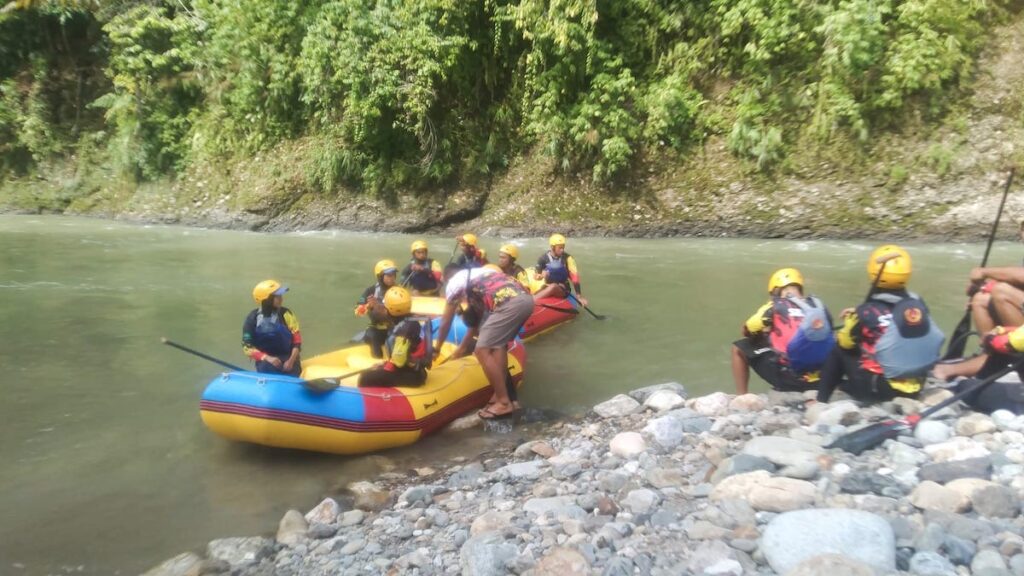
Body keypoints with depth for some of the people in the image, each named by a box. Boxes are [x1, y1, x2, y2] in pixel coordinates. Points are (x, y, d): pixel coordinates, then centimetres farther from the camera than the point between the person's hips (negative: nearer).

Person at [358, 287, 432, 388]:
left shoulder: (403, 328, -21)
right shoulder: (411, 321, 7)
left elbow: (397, 361, -21)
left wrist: (382, 368, -6)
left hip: (411, 375, -10)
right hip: (414, 370, 10)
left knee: (365, 379, -14)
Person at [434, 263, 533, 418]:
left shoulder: (453, 282, 16)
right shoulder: (479, 274, 37)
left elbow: (446, 322, 23)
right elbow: (480, 312, 43)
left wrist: (437, 348, 39)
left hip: (510, 304, -8)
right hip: (526, 298, 8)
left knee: (482, 351, 0)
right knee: (498, 344, 25)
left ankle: (504, 403, 1)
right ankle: (500, 394, 23)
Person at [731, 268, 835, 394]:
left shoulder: (776, 306, 2)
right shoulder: (819, 305, 10)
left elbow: (747, 330, 12)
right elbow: (827, 337, 17)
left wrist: (761, 335, 34)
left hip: (787, 376, -4)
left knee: (739, 348, 14)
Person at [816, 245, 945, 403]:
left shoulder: (868, 311, -16)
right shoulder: (918, 304, -3)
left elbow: (844, 343, 2)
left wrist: (851, 320, 22)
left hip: (878, 390, -5)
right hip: (914, 388, 6)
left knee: (838, 350, 13)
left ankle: (821, 401, 17)